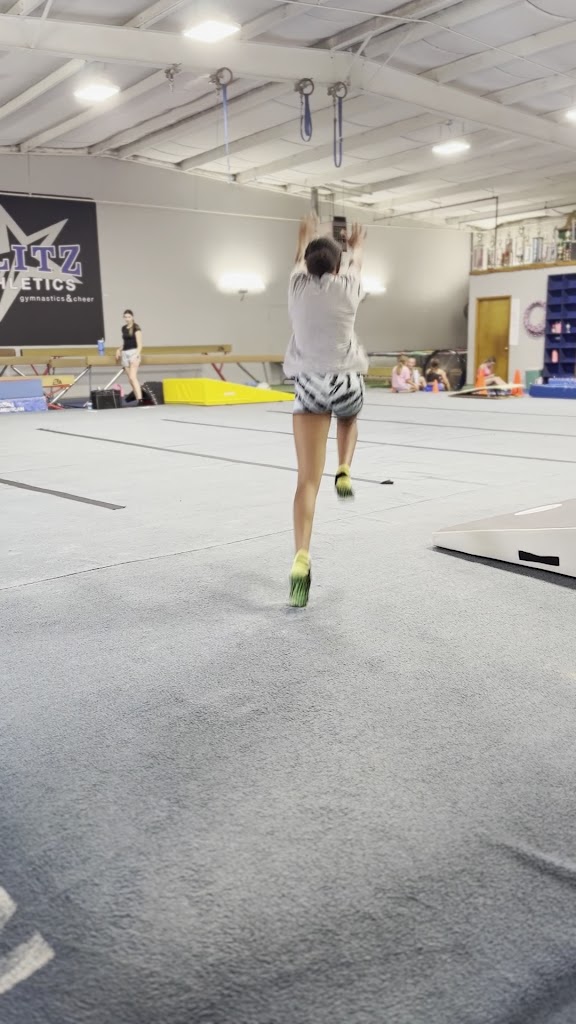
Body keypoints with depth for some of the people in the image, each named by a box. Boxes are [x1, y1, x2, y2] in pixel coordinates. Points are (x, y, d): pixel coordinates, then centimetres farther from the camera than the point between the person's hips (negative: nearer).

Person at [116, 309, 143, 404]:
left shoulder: (136, 328, -5)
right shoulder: (124, 328, 14)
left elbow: (139, 344, -11)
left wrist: (137, 356, -21)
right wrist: (119, 350, 12)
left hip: (133, 352, -7)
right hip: (125, 354, 7)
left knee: (133, 377, -20)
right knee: (131, 379, 5)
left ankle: (140, 399, -25)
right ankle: (137, 398, 11)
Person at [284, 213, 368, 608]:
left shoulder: (298, 286, 6)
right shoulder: (347, 286, 4)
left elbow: (300, 261, 31)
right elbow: (355, 265, 29)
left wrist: (306, 238, 53)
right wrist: (357, 246, 52)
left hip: (310, 385, 0)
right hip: (346, 381, 0)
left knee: (308, 480, -5)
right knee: (349, 419, 40)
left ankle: (302, 559, -19)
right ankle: (344, 473, 16)